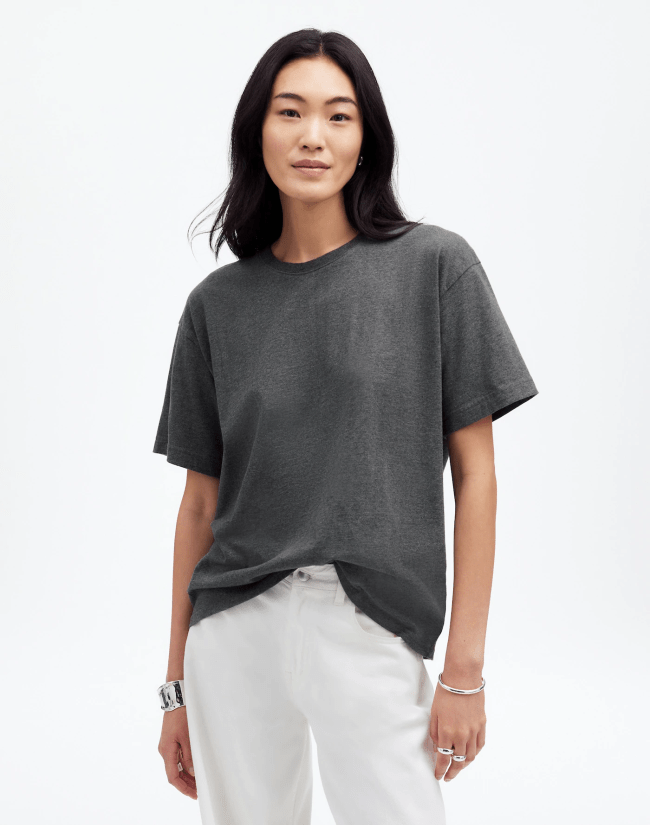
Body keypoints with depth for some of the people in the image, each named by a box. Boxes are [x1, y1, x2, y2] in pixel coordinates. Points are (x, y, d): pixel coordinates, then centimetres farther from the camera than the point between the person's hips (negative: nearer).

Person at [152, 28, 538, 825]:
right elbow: (202, 501, 9)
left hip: (372, 632, -2)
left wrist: (465, 666, -6)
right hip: (234, 630, 3)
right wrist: (177, 684, 9)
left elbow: (474, 471, -2)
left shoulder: (433, 266, -1)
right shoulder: (218, 303, 6)